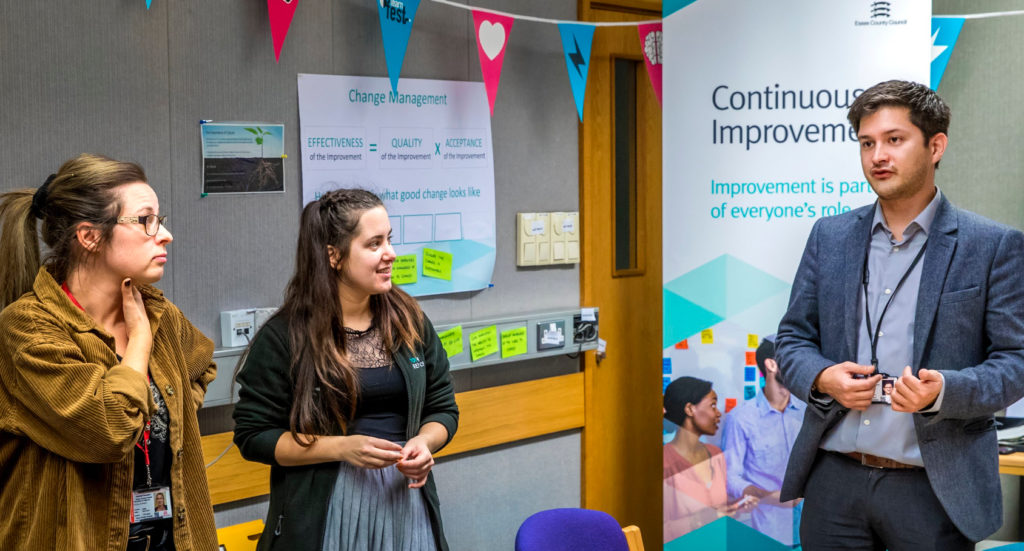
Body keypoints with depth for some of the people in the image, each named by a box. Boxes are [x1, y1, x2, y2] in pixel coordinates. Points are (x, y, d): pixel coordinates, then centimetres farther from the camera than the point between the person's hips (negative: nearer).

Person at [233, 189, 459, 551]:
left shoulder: (409, 321, 3)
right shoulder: (284, 337, -8)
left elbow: (442, 408, 11)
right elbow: (253, 436, -8)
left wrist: (423, 443, -11)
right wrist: (341, 448, -18)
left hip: (404, 497, 4)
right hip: (324, 511, -3)